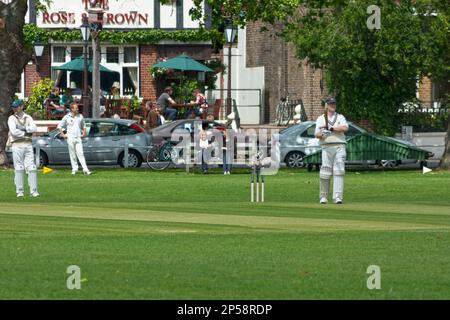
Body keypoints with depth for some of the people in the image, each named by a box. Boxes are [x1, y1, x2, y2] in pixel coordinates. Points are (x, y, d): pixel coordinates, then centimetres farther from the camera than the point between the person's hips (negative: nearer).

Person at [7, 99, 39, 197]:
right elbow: (14, 131, -12)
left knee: (32, 168, -2)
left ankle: (33, 191, -1)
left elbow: (34, 128, -5)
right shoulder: (12, 118, 3)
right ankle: (19, 191, 2)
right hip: (17, 145, -2)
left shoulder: (28, 118, 11)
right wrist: (26, 133, -7)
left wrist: (24, 128, -12)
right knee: (19, 169, -2)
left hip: (28, 145, 2)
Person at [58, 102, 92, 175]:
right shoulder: (67, 117, 0)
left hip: (78, 138, 1)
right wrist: (63, 134, 0)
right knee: (72, 154, 1)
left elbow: (83, 126, 24)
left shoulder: (80, 117, 9)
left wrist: (84, 133, 10)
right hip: (70, 138, -1)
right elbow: (59, 126, 8)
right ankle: (74, 169, 9)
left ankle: (85, 169, -14)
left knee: (80, 153, -8)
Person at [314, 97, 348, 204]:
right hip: (326, 146, 0)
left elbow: (345, 128, -5)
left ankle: (338, 197, -14)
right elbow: (317, 134, 5)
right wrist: (321, 134, -18)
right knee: (325, 172, -6)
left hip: (339, 146, 0)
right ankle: (323, 196, 4)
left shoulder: (340, 117, 15)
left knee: (339, 171, -9)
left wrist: (331, 128, -9)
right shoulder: (320, 119, 16)